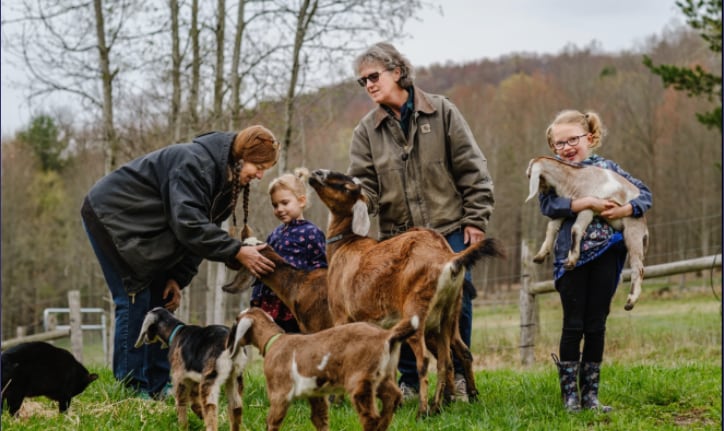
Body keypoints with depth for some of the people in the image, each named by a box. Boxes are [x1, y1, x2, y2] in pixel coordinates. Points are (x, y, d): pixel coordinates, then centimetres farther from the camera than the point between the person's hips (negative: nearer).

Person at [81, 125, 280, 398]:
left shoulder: (228, 177, 1)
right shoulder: (195, 164, -29)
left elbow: (202, 228, 3)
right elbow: (190, 224, -37)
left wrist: (179, 278, -6)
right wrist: (237, 253, -39)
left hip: (142, 228, 10)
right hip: (109, 215, -9)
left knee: (162, 300, 5)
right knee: (135, 300, -12)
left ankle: (158, 386, 9)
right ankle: (131, 388, -7)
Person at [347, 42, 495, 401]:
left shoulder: (441, 112, -1)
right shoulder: (367, 130, 3)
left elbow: (472, 169, 0)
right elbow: (365, 184, -1)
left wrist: (475, 218, -4)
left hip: (448, 229, -2)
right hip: (398, 236, 2)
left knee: (456, 301, 0)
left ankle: (457, 375, 17)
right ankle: (408, 382, 15)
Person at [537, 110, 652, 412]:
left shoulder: (605, 167, 8)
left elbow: (644, 193, 7)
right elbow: (548, 205, -15)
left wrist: (625, 210, -13)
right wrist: (588, 203, -22)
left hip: (605, 254, 2)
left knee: (596, 326, 6)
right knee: (573, 326, 0)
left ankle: (591, 394, 14)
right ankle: (570, 395, 7)